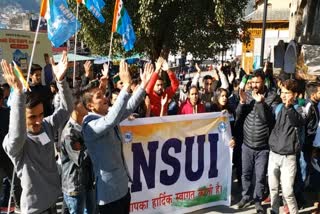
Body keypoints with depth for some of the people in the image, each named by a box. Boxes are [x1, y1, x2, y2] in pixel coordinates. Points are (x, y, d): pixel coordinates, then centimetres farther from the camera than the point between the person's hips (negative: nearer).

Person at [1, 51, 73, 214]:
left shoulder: (47, 126, -5)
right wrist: (18, 92, -52)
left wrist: (61, 80, -27)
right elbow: (17, 135, -45)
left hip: (53, 198, 6)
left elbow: (67, 109, -10)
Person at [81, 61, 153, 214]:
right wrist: (126, 85, -42)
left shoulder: (108, 116, 4)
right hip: (109, 190, -8)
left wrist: (143, 84, -5)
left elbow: (129, 107, 8)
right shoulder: (90, 125, -22)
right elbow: (111, 120, -40)